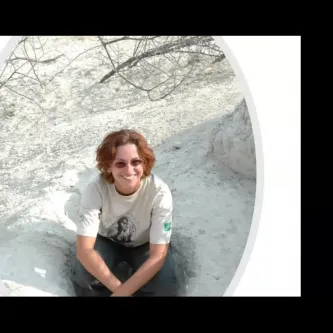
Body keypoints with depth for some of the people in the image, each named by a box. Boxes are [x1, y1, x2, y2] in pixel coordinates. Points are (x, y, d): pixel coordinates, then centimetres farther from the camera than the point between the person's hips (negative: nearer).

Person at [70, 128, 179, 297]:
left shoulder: (159, 192, -33)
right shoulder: (95, 188, -30)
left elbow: (158, 255, -29)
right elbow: (84, 249, -30)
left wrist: (122, 292, -34)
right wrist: (118, 288, -33)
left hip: (144, 245, 0)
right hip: (107, 241, 1)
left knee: (164, 287, -26)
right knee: (82, 276, -29)